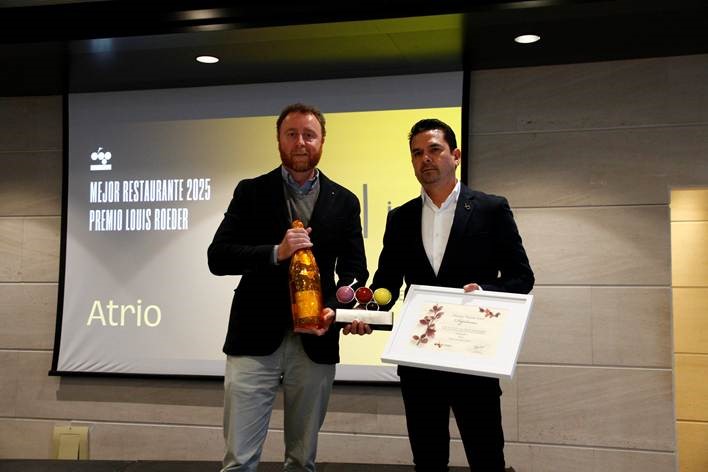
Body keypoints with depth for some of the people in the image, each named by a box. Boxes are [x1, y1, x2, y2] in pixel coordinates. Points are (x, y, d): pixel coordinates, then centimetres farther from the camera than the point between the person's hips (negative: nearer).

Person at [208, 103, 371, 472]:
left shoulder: (344, 202, 8)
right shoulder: (251, 192, 3)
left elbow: (354, 269, 4)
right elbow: (217, 258, -4)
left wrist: (335, 309, -17)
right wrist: (276, 252, -20)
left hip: (316, 342, 2)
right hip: (255, 339, -2)